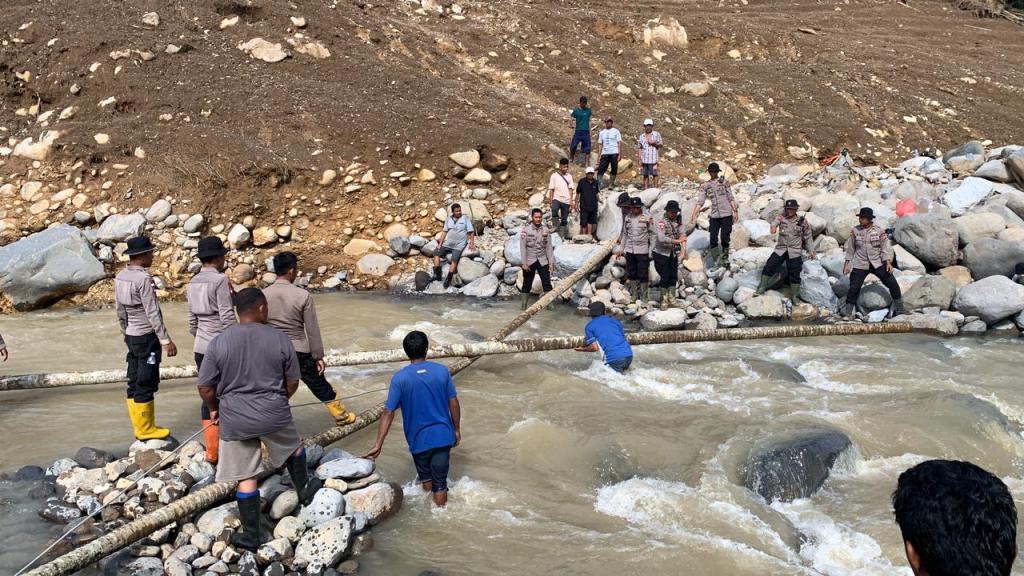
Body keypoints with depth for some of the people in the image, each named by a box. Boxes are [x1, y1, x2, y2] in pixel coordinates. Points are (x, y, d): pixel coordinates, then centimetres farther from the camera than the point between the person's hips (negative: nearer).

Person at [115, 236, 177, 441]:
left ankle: (139, 426, 21)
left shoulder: (120, 277, 7)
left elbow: (120, 309, 16)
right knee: (146, 384, -1)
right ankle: (146, 429, 5)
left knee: (134, 383, 13)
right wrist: (165, 340, -18)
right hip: (147, 337, -9)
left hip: (132, 336, 9)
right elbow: (152, 313, -20)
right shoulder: (143, 279, -19)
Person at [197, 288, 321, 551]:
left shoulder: (219, 342, -9)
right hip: (274, 415, 0)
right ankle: (303, 490, 49)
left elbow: (205, 388, -5)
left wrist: (214, 409, 15)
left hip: (234, 420, 0)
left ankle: (251, 536, 18)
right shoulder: (279, 338, -8)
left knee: (245, 477, 10)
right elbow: (293, 382, 0)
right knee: (294, 448, 30)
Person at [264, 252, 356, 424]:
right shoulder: (302, 295, -13)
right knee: (320, 386, 17)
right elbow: (312, 329, -9)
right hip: (299, 351, -1)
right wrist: (319, 356, 0)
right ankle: (341, 415, 33)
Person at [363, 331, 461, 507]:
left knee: (425, 477, 25)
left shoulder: (400, 378, -14)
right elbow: (453, 403, -2)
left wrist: (378, 444, -12)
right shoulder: (442, 371, -9)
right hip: (443, 435, 0)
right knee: (440, 482, 12)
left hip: (419, 438, 0)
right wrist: (457, 430, 11)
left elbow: (388, 413, -15)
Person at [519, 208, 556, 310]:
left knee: (547, 282, -1)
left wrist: (551, 262, 2)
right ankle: (525, 304, 19)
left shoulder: (546, 230, 1)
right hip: (529, 261, -2)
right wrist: (524, 263, -12)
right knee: (527, 284, 7)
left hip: (542, 261, 2)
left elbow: (549, 247, 5)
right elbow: (523, 247, -9)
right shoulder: (525, 230, -8)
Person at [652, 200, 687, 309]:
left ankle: (671, 299, 22)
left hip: (673, 254, 5)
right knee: (665, 278, -3)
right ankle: (664, 301, 10)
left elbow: (682, 234, -9)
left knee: (673, 277, 9)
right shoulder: (660, 222, -16)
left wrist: (683, 247, -27)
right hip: (661, 254, -5)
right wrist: (677, 241, -27)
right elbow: (661, 238, -27)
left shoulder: (677, 221, 2)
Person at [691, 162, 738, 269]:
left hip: (726, 215, -2)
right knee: (713, 238, -1)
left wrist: (735, 211, 0)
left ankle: (725, 257, 16)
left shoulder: (724, 182, 4)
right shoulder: (705, 186, 9)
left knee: (724, 237, -3)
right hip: (714, 216, 2)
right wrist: (694, 215, -2)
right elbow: (700, 202, 6)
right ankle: (716, 260, 12)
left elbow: (731, 198, 5)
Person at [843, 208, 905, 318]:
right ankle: (848, 312, 6)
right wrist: (847, 264, 6)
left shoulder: (879, 231, -3)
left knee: (893, 284, -2)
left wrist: (888, 262, -12)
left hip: (878, 264, 0)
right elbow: (850, 248, 7)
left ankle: (899, 309, 13)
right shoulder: (855, 231, 0)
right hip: (860, 265, 0)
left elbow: (886, 247, -3)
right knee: (854, 288, -6)